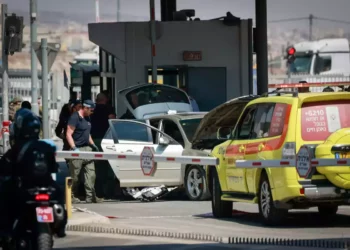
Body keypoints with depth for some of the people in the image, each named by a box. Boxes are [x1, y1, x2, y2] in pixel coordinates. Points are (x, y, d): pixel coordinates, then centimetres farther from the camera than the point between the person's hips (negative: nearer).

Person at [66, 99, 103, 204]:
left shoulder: (87, 118, 16)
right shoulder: (75, 118, -11)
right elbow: (69, 134, -16)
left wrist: (93, 144, 18)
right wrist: (74, 148, -24)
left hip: (87, 148, 8)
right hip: (78, 149, -8)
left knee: (91, 173, 1)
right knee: (75, 175, -1)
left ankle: (90, 196, 1)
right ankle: (72, 197, 6)